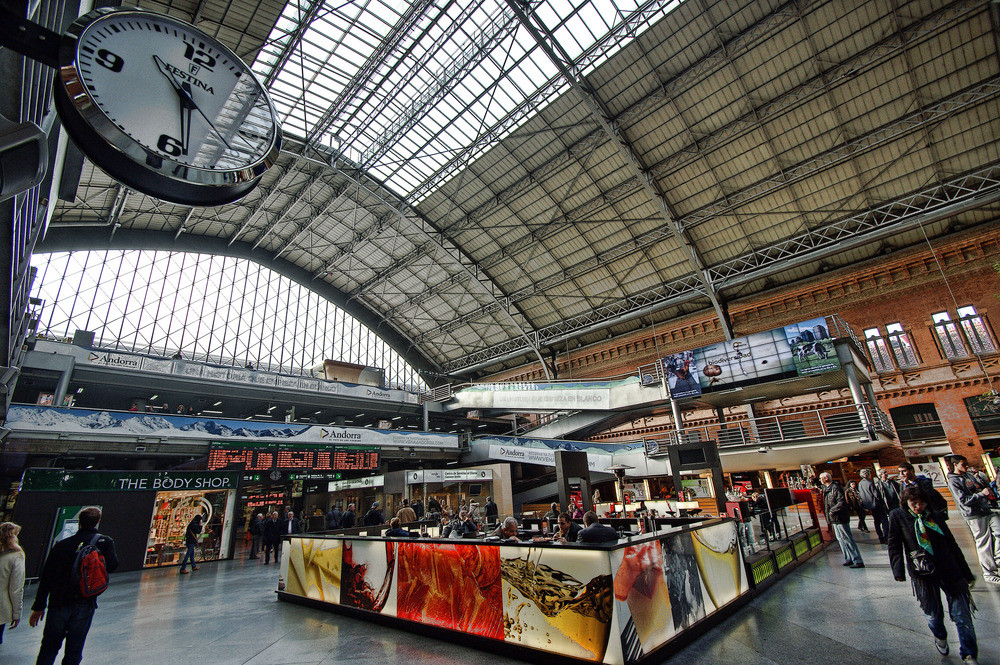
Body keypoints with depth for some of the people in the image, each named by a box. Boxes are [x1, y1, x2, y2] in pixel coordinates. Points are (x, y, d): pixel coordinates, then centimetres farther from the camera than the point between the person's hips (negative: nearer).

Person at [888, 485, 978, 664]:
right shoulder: (897, 515, -3)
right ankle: (940, 637, 37)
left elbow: (952, 545, 14)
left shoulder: (934, 517, 6)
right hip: (923, 574, -2)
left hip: (950, 571, 2)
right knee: (933, 614, 7)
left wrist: (966, 573, 13)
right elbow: (894, 545, -5)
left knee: (962, 614, 0)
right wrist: (898, 570, -15)